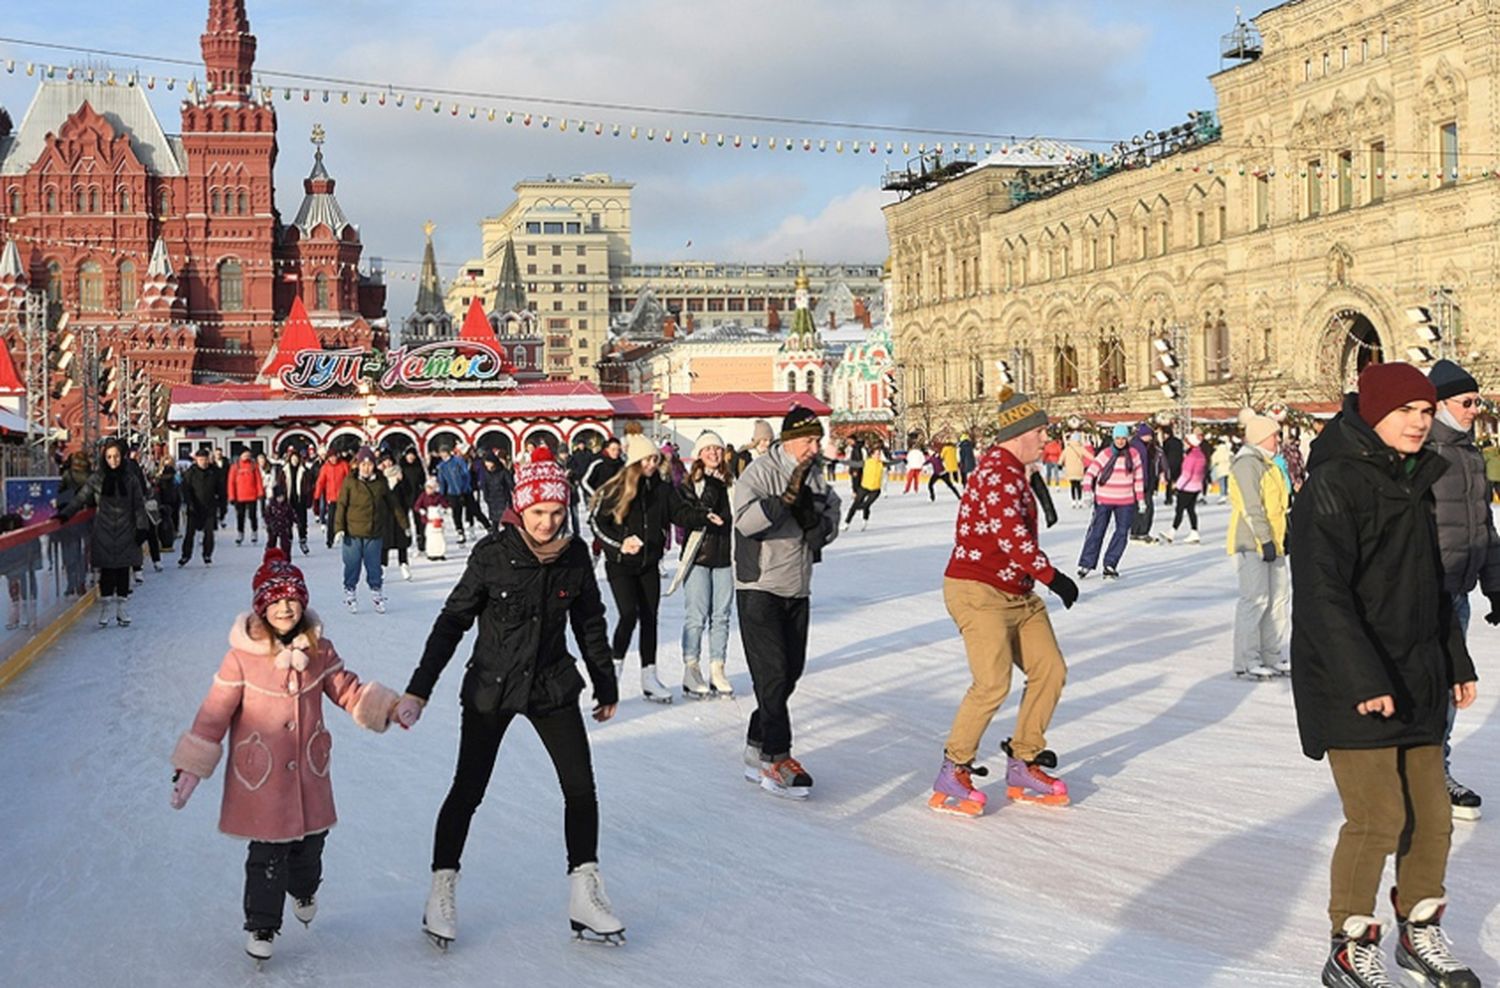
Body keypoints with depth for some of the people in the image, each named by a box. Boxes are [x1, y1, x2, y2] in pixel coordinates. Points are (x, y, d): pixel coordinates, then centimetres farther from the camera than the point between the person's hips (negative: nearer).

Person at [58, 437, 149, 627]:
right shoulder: (97, 479, 1)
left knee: (123, 570, 4)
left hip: (126, 533, 1)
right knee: (106, 570, 0)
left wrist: (141, 528, -2)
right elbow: (81, 498, -1)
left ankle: (121, 608, 13)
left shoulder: (130, 479, 3)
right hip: (104, 534, -1)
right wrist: (65, 513, -14)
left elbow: (139, 505, 4)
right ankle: (105, 608, 7)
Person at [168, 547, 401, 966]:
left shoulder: (318, 649, -5)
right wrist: (190, 767, -11)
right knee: (267, 854, 0)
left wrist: (388, 707, -7)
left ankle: (303, 891, 50)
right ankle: (262, 927, 20)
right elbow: (215, 713, -12)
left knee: (310, 842, 18)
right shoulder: (243, 656, -16)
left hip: (309, 772, 4)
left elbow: (348, 689, 6)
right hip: (260, 776, -4)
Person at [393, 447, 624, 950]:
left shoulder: (575, 554, -6)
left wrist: (606, 685, 14)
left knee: (581, 788, -1)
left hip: (552, 685, 3)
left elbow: (590, 624, 7)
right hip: (491, 686, -3)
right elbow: (453, 621, -10)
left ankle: (585, 894, 9)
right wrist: (418, 690, -12)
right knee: (468, 790, 3)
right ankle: (442, 890, 19)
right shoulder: (492, 553, -15)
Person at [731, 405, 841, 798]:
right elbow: (745, 520, -26)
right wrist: (787, 498, -32)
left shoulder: (817, 477, 9)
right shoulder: (760, 471, -12)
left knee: (790, 671, 10)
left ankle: (757, 747, 22)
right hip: (759, 588, -7)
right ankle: (776, 759, -4)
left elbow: (831, 527, 7)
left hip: (798, 589, 7)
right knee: (772, 673, -9)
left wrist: (813, 518, -14)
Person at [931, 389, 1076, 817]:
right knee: (994, 682, -18)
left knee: (1050, 670, 7)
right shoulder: (998, 472, -17)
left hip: (1016, 594, 11)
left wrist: (1038, 579, 20)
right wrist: (1052, 576, -23)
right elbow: (1010, 535, -27)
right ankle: (952, 774, -5)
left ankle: (1023, 766, 18)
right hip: (978, 592, -11)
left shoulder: (1013, 472, 16)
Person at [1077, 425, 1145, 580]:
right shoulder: (1105, 454, -5)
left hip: (1126, 502, 3)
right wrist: (1088, 490, -24)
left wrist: (1140, 499, 6)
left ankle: (1110, 565, 9)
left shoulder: (1134, 454, 3)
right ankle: (1085, 565, 2)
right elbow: (1090, 472, -10)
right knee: (1097, 531, -4)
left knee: (1122, 532, 0)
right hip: (1104, 500, -3)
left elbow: (1139, 477, 8)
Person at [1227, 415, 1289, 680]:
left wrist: (1284, 535, 23)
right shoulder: (1247, 464, -14)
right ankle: (1246, 661, -5)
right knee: (1255, 600, -9)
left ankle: (1271, 656, 20)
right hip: (1252, 545, -10)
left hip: (1272, 544, 10)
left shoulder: (1268, 464, 19)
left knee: (1278, 598, 12)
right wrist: (1265, 540, -23)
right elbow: (1251, 508, -21)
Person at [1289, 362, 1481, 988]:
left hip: (1415, 679, 8)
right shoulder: (1335, 484, -14)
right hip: (1351, 684, -8)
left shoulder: (1414, 483, 13)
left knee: (1432, 815, 11)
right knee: (1377, 818, -7)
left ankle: (1420, 934, 30)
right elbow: (1322, 594, -21)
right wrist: (1364, 680, -24)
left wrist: (1455, 661, 21)